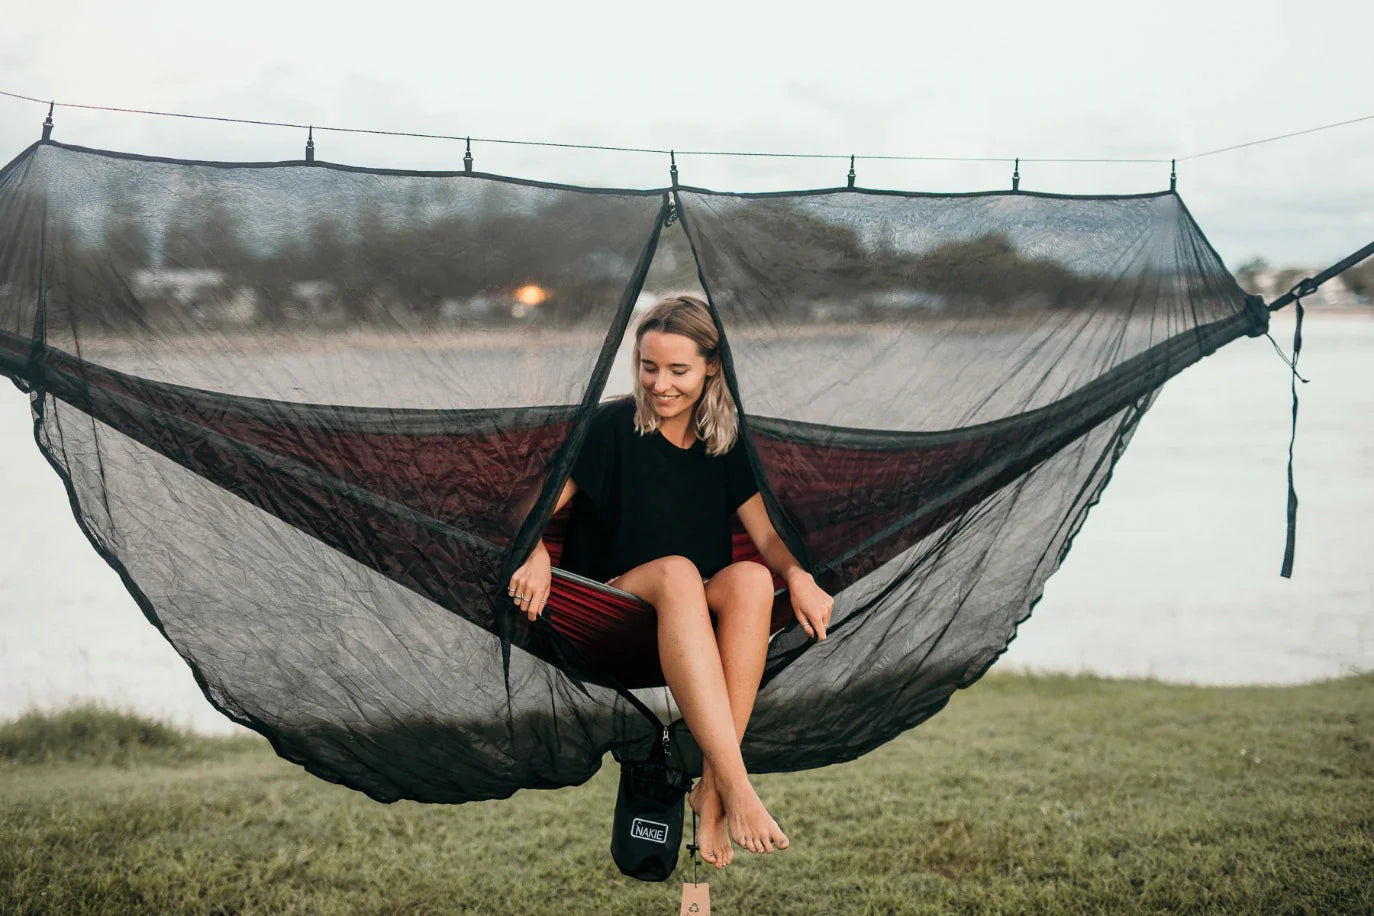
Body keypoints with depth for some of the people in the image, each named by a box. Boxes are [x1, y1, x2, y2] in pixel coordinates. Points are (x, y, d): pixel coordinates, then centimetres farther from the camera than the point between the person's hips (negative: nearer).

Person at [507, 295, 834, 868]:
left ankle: (711, 789, -35)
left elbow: (766, 535, 3)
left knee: (752, 579, -32)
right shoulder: (615, 425, -3)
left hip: (703, 614, 3)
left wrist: (798, 575, -19)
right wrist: (537, 557, -27)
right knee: (675, 571, -38)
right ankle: (736, 787, -48)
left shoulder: (725, 442, 8)